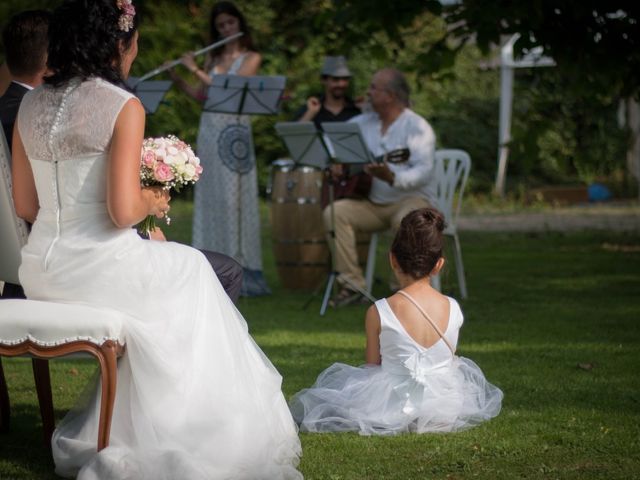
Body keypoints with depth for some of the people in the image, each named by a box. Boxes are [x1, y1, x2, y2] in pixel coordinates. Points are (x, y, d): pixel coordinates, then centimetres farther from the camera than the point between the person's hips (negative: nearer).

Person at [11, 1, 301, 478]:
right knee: (190, 270, 25)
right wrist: (150, 202, 2)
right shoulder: (123, 107, -13)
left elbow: (26, 206, 9)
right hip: (100, 266, -6)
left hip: (40, 272, 6)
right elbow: (124, 211, -19)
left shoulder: (31, 105, 6)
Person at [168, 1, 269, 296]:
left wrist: (196, 70, -12)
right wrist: (177, 79, 0)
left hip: (234, 131, -5)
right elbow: (200, 95, 15)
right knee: (209, 197, 4)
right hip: (209, 129, 5)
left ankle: (240, 270, -7)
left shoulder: (251, 58, 0)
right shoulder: (213, 58, 15)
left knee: (233, 197, -8)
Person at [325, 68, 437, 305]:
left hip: (412, 198, -6)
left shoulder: (417, 127, -11)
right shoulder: (364, 122, 10)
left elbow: (424, 172, -23)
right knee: (334, 212, -20)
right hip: (373, 203, 6)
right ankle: (351, 283, -19)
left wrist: (392, 178, -41)